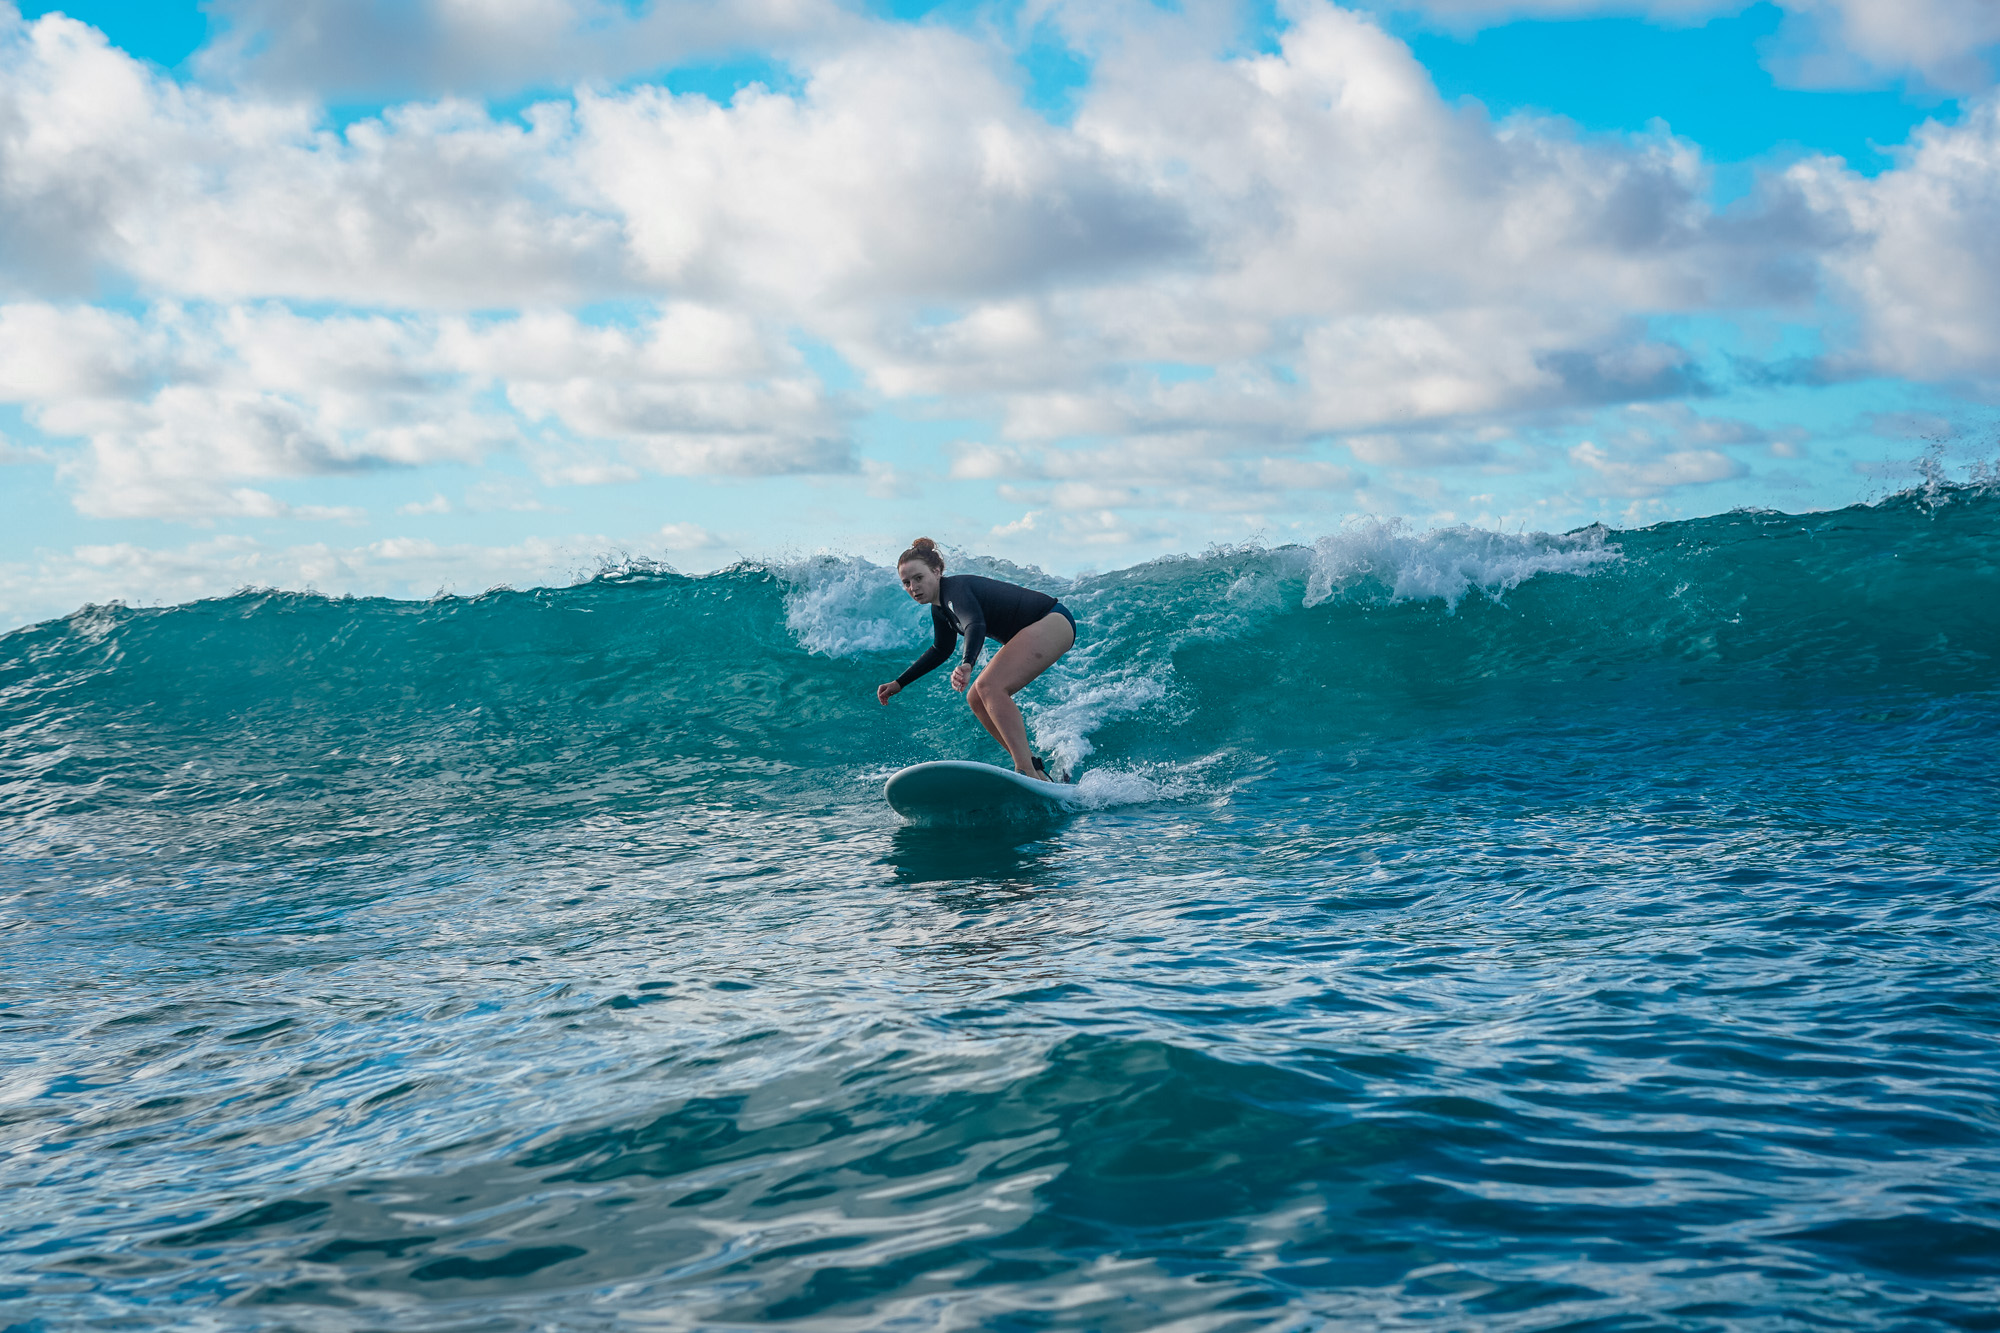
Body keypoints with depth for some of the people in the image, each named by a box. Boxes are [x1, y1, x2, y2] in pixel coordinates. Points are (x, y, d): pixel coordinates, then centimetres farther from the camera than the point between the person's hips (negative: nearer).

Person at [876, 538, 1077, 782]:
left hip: (1052, 622, -10)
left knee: (989, 686, -26)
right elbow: (941, 650, 26)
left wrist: (966, 665, -60)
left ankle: (1028, 772, -36)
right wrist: (899, 683, 25)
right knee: (977, 699, 5)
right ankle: (1034, 769, 5)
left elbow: (976, 626, -41)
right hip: (1029, 634, 10)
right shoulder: (940, 608, 9)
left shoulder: (955, 589, -21)